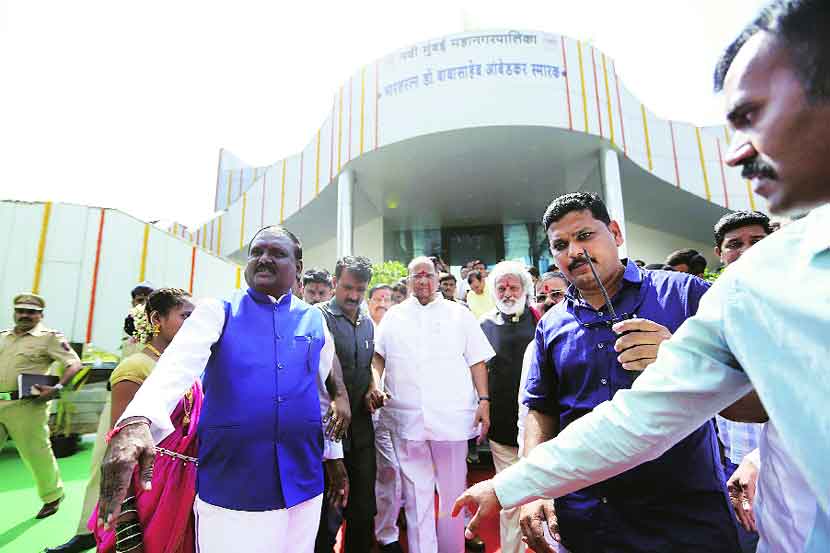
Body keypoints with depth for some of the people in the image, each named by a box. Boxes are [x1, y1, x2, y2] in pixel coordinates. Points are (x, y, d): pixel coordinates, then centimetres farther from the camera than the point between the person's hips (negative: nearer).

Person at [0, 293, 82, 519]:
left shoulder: (49, 337, -6)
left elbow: (74, 364, -12)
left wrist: (57, 388, -23)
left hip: (25, 407, -6)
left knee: (36, 453, 4)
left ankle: (52, 496, 24)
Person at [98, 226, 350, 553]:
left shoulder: (314, 320, 4)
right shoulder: (218, 311, -3)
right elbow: (179, 362, -20)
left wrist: (334, 455, 16)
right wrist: (137, 421, -38)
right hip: (228, 483, -2)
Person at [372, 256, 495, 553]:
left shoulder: (459, 314, 6)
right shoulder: (394, 316, 10)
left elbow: (477, 361, 5)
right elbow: (378, 356, 13)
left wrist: (484, 401, -3)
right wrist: (375, 384, -4)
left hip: (452, 417, 0)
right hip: (406, 417, 1)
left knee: (453, 491, 11)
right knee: (416, 493, 10)